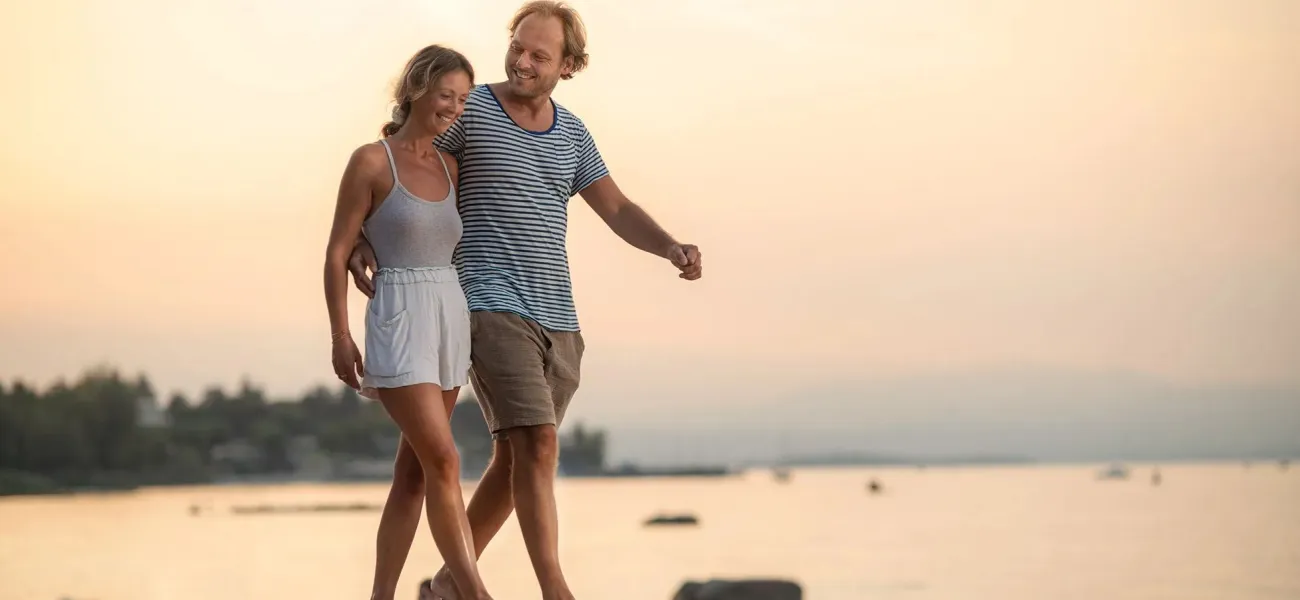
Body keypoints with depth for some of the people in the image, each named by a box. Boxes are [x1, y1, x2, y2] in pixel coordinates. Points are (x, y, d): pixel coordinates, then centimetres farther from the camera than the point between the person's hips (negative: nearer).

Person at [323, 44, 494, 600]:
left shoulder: (448, 166, 11)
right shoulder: (370, 161, -8)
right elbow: (338, 253, -6)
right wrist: (340, 338, -12)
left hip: (450, 323, 7)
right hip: (398, 326, -7)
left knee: (415, 468, 8)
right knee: (443, 463, -15)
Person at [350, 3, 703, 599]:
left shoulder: (571, 133, 13)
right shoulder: (468, 109, -4)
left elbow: (619, 214, 11)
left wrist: (675, 249, -10)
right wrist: (363, 240, -17)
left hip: (556, 321, 7)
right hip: (490, 309, -7)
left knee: (515, 459, 8)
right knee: (538, 448, -18)